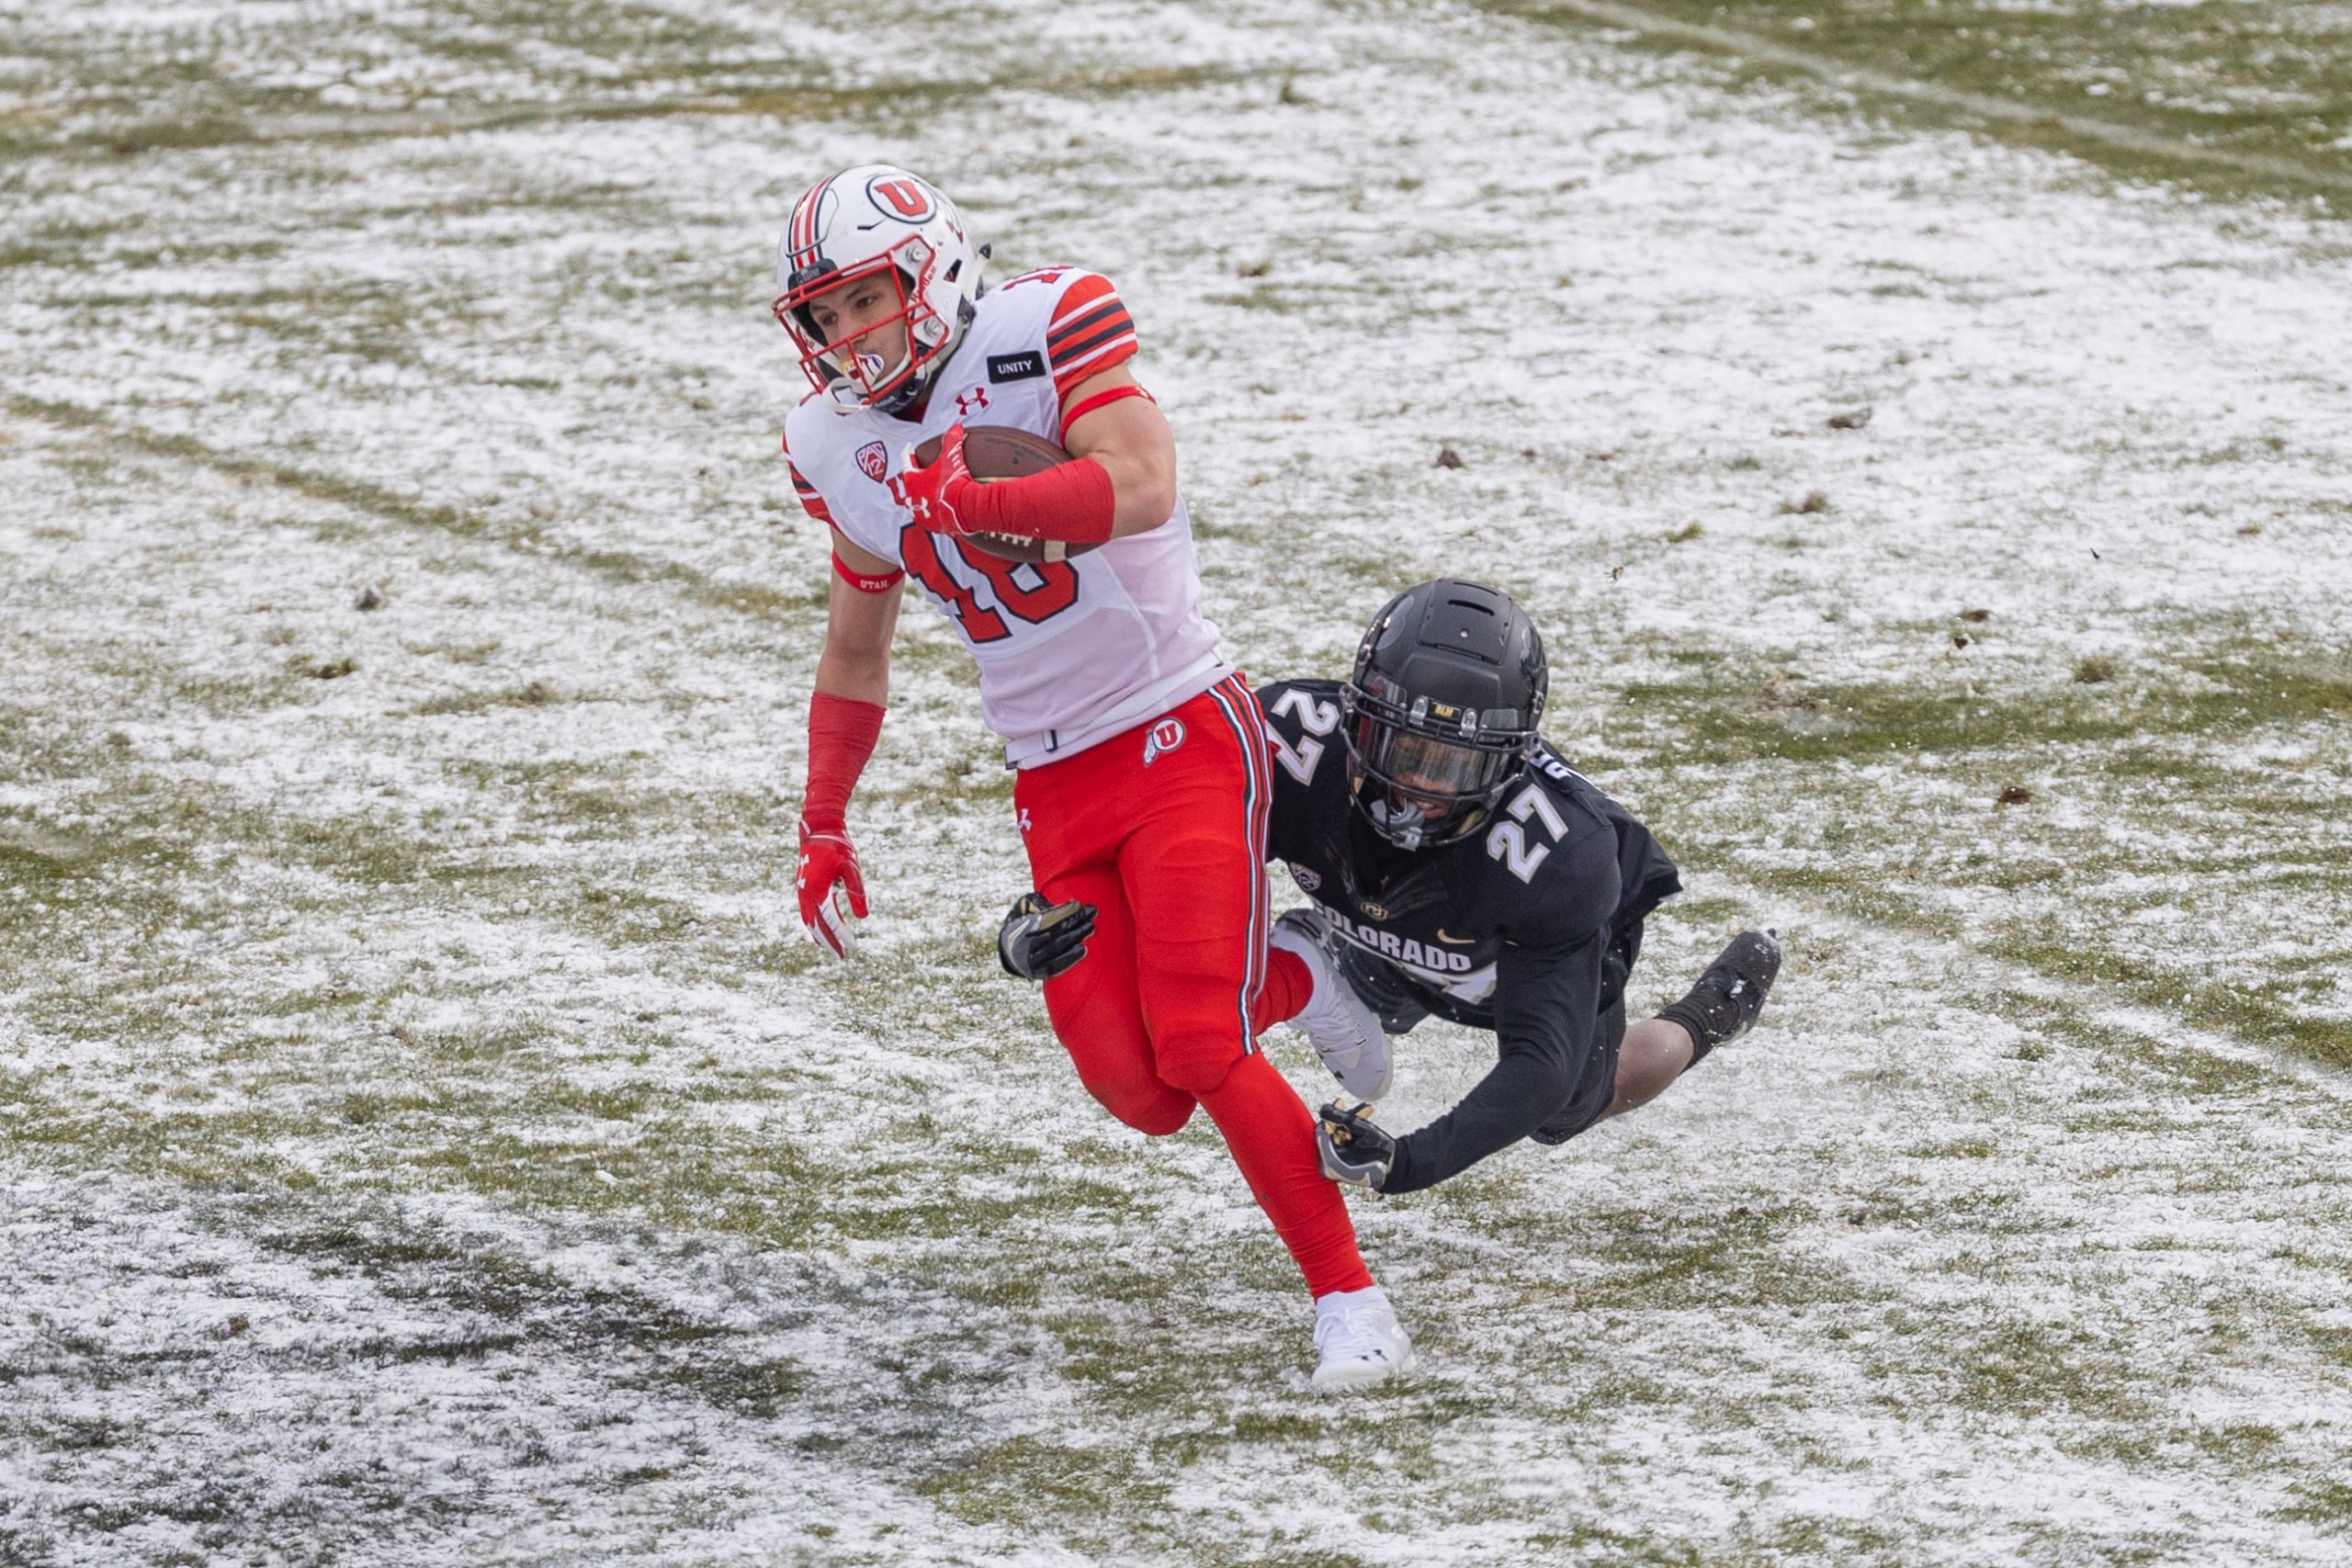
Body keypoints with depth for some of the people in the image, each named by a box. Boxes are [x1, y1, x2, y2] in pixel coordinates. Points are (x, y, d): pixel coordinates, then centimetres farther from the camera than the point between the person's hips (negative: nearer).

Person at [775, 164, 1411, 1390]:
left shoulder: (1045, 328, -12)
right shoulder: (838, 450, 8)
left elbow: (1142, 489, -29)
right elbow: (855, 652, 21)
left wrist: (964, 504, -36)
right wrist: (821, 830, 18)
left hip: (1180, 737, -6)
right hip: (1056, 785, 6)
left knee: (1198, 1048, -18)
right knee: (1137, 1092, -6)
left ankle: (1348, 1301, -6)